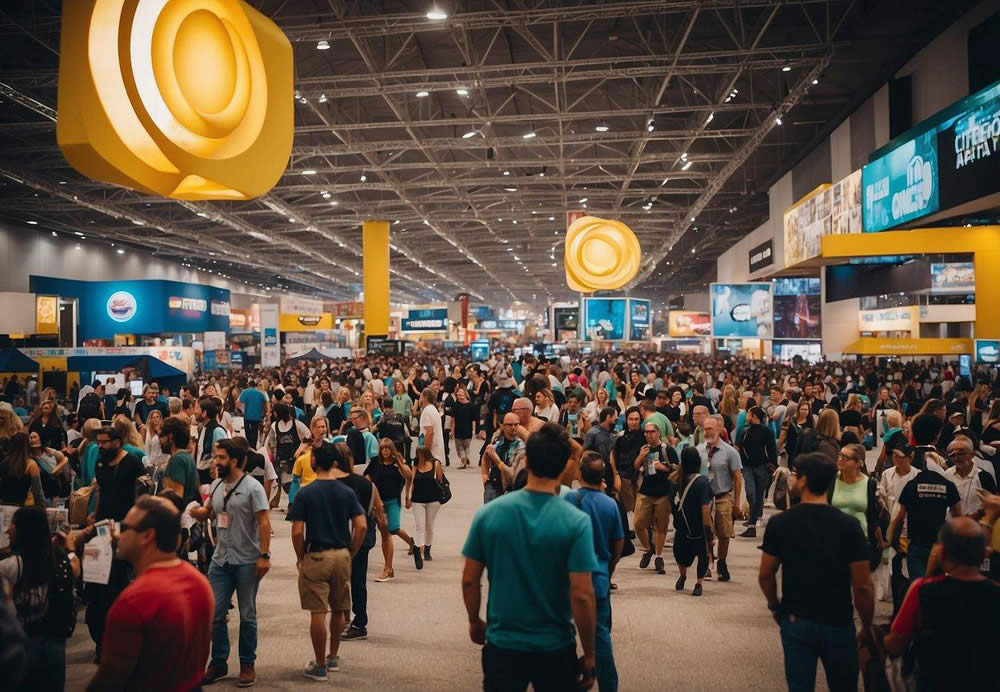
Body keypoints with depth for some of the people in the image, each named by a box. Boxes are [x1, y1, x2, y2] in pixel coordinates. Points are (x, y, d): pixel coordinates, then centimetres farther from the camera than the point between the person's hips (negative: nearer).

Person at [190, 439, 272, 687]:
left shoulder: (252, 488, -12)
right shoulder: (216, 485, 7)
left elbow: (264, 523, -14)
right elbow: (208, 512, 16)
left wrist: (264, 555, -20)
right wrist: (198, 513, -8)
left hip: (247, 562, -5)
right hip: (220, 559, 5)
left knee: (247, 616, 8)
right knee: (215, 614, 8)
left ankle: (247, 665, 22)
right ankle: (218, 663, 23)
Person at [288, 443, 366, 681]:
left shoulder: (305, 493, -10)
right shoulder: (347, 491, 0)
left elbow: (297, 531, -13)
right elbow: (361, 526, -6)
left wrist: (300, 558, 1)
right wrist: (351, 553, 6)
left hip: (316, 556, -4)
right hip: (341, 555, 4)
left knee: (318, 613, 4)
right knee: (339, 609, 18)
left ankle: (319, 666, 12)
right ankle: (333, 657, 32)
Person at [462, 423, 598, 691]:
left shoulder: (488, 513, -11)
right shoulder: (576, 522, -18)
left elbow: (469, 580, -4)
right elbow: (582, 595, -17)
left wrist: (474, 621, 14)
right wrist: (589, 653, -5)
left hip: (502, 644, 1)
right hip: (555, 648, -1)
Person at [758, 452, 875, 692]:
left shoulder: (779, 523, -10)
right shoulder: (849, 525, -12)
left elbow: (766, 575, -4)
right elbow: (862, 585, -11)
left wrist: (774, 606, 13)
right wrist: (867, 627, 2)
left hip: (795, 621, 0)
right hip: (838, 623, 0)